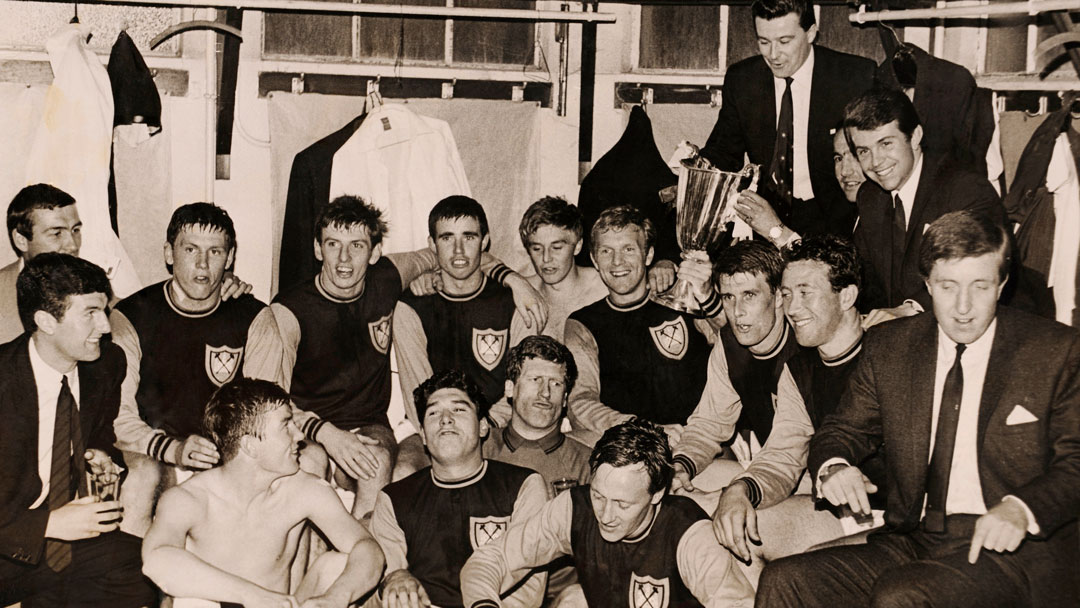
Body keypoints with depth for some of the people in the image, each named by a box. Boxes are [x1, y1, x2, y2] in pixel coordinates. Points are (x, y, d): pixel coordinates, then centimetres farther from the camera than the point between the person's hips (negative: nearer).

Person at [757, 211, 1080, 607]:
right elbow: (843, 430, 15)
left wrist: (1022, 509, -22)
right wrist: (833, 467, -10)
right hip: (912, 541, 4)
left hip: (1007, 548, -3)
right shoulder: (888, 347, 11)